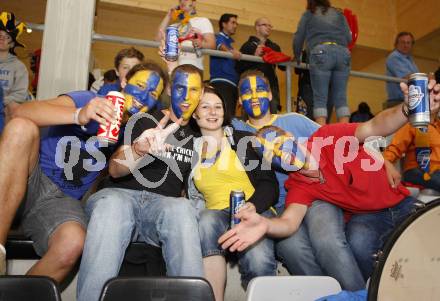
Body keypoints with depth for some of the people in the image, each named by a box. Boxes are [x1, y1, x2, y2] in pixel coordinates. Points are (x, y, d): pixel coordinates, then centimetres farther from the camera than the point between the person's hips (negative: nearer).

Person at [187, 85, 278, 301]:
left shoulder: (244, 139, 9)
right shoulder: (192, 150, 17)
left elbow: (269, 184, 1)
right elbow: (191, 195, 18)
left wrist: (251, 206, -17)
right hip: (216, 215, 2)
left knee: (258, 261, -33)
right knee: (208, 220, -34)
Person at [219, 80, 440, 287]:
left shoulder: (329, 137, -14)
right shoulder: (298, 187, -13)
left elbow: (374, 127, -30)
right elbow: (289, 221, -31)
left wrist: (408, 108, -52)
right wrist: (264, 224, -55)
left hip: (401, 204, 1)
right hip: (365, 216, -1)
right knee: (358, 244, -33)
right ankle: (359, 292, -3)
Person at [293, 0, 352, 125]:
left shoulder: (308, 14, 22)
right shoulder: (339, 14, 28)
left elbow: (298, 39, 17)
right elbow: (349, 38, 20)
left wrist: (297, 58, 31)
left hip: (321, 53, -3)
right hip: (343, 53, 3)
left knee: (320, 98, -4)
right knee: (341, 97, 3)